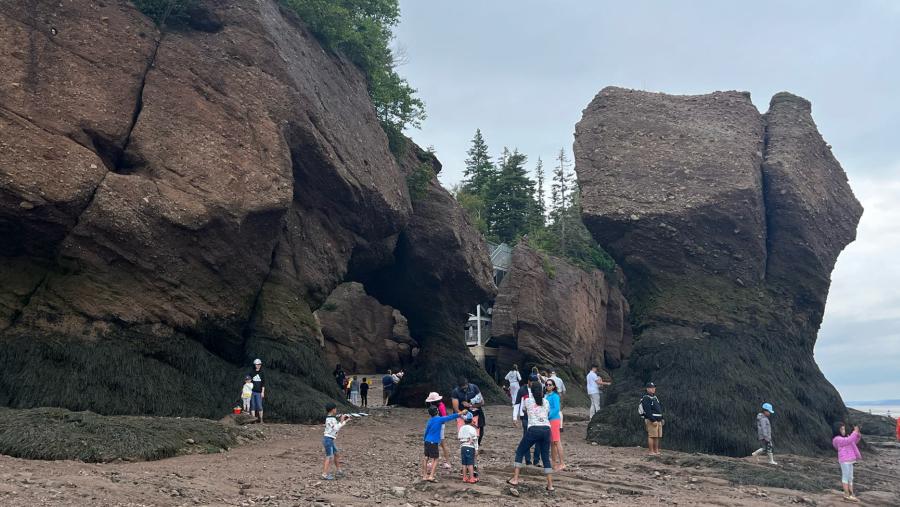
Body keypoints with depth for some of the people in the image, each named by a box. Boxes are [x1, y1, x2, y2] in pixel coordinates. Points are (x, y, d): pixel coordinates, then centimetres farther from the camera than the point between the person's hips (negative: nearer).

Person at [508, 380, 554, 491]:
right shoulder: (546, 402, 15)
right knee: (546, 457, 12)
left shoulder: (528, 400, 8)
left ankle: (515, 479, 7)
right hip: (546, 429, 3)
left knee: (520, 452, 13)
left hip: (533, 429, -3)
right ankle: (550, 485, 8)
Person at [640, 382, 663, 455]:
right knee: (651, 436, -9)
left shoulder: (655, 397, 20)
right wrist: (653, 420, -22)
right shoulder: (646, 398, -9)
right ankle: (651, 452, -7)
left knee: (657, 437, 9)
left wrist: (662, 419, 18)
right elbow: (647, 411, -17)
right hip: (651, 420, -9)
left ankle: (656, 451, 13)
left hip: (658, 420, 9)